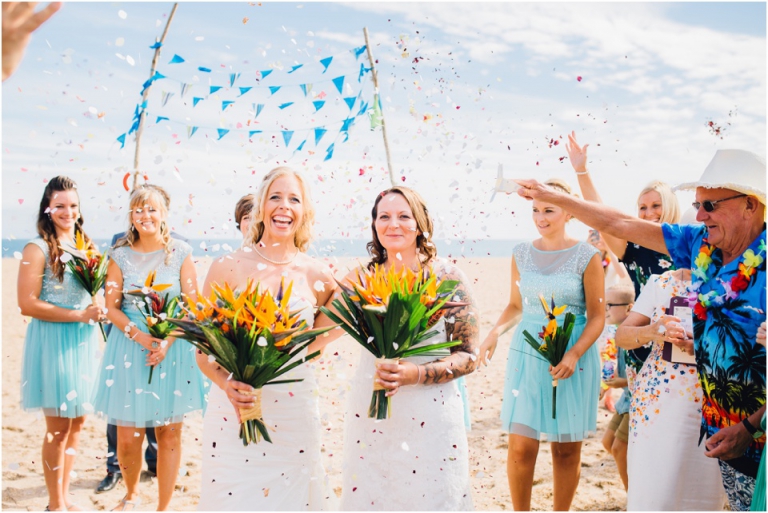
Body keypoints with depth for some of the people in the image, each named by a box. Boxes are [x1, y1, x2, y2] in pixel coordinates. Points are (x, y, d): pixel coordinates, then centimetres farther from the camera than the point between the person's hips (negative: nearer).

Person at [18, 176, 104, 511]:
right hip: (53, 343, -6)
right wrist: (78, 315, -17)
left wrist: (97, 311, 2)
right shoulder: (38, 249, -9)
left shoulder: (85, 245, 11)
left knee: (77, 421, 12)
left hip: (84, 341, 7)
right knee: (59, 425, 1)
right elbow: (27, 304, -15)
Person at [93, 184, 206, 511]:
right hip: (130, 348, 1)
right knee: (127, 436, 2)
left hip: (173, 349, 0)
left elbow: (191, 305, -1)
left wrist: (167, 342, -14)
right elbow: (112, 307, 1)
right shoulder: (120, 256, 4)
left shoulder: (180, 253, 1)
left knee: (169, 433, 2)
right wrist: (142, 338, -14)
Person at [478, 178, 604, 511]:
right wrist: (495, 331, -3)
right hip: (527, 357, 2)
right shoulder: (521, 254, 6)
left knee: (567, 448, 7)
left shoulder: (587, 257, -5)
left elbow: (597, 316, -4)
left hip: (574, 358, -2)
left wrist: (573, 355, -18)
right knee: (521, 447, -1)